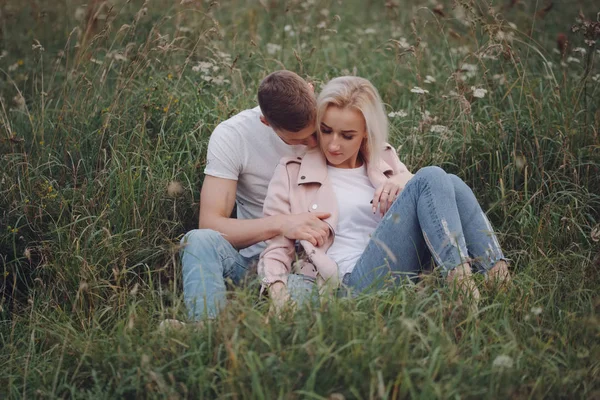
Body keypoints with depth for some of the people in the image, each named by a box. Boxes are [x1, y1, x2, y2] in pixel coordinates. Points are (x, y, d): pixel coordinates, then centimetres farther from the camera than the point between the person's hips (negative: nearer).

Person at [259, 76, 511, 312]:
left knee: (449, 184, -17)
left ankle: (498, 277, -26)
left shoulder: (384, 160, 22)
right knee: (432, 178, -20)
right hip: (353, 281, -5)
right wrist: (277, 289, -13)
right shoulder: (292, 172, 10)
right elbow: (276, 246, 8)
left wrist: (404, 182, 0)